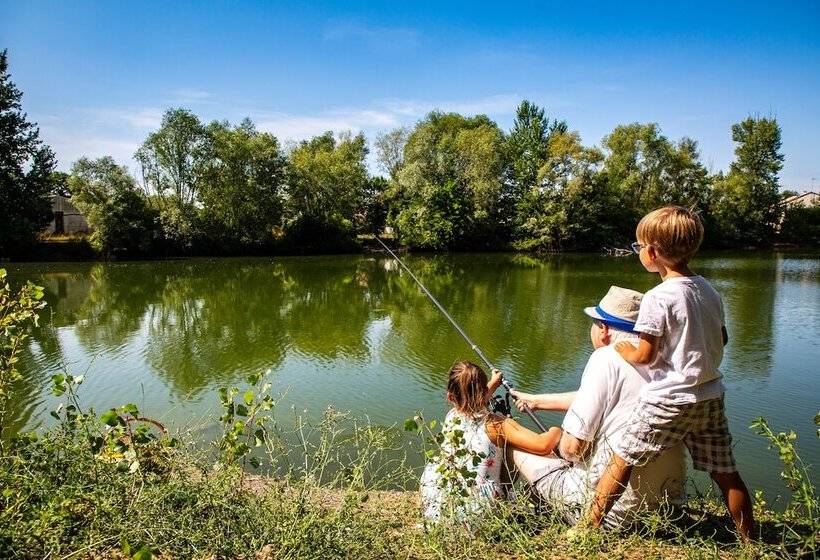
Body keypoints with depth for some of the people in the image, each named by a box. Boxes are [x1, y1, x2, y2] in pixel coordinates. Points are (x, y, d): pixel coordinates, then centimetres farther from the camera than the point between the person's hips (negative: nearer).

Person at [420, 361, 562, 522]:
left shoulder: (451, 415, 3)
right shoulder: (498, 425, -13)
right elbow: (544, 446, -21)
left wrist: (493, 384, 41)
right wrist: (557, 430, 2)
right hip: (477, 509, -4)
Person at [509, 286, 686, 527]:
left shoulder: (607, 357, -17)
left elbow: (572, 446, -17)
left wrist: (566, 453, 8)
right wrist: (537, 400, 31)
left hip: (617, 510, -8)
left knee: (522, 450, 8)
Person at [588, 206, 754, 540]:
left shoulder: (658, 297, -18)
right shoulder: (708, 290, 5)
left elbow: (644, 356, -16)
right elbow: (721, 338, 17)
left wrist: (620, 348, 2)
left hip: (670, 400, -7)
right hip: (711, 396, 7)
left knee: (621, 461, 2)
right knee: (725, 472, 18)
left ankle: (589, 528, 10)